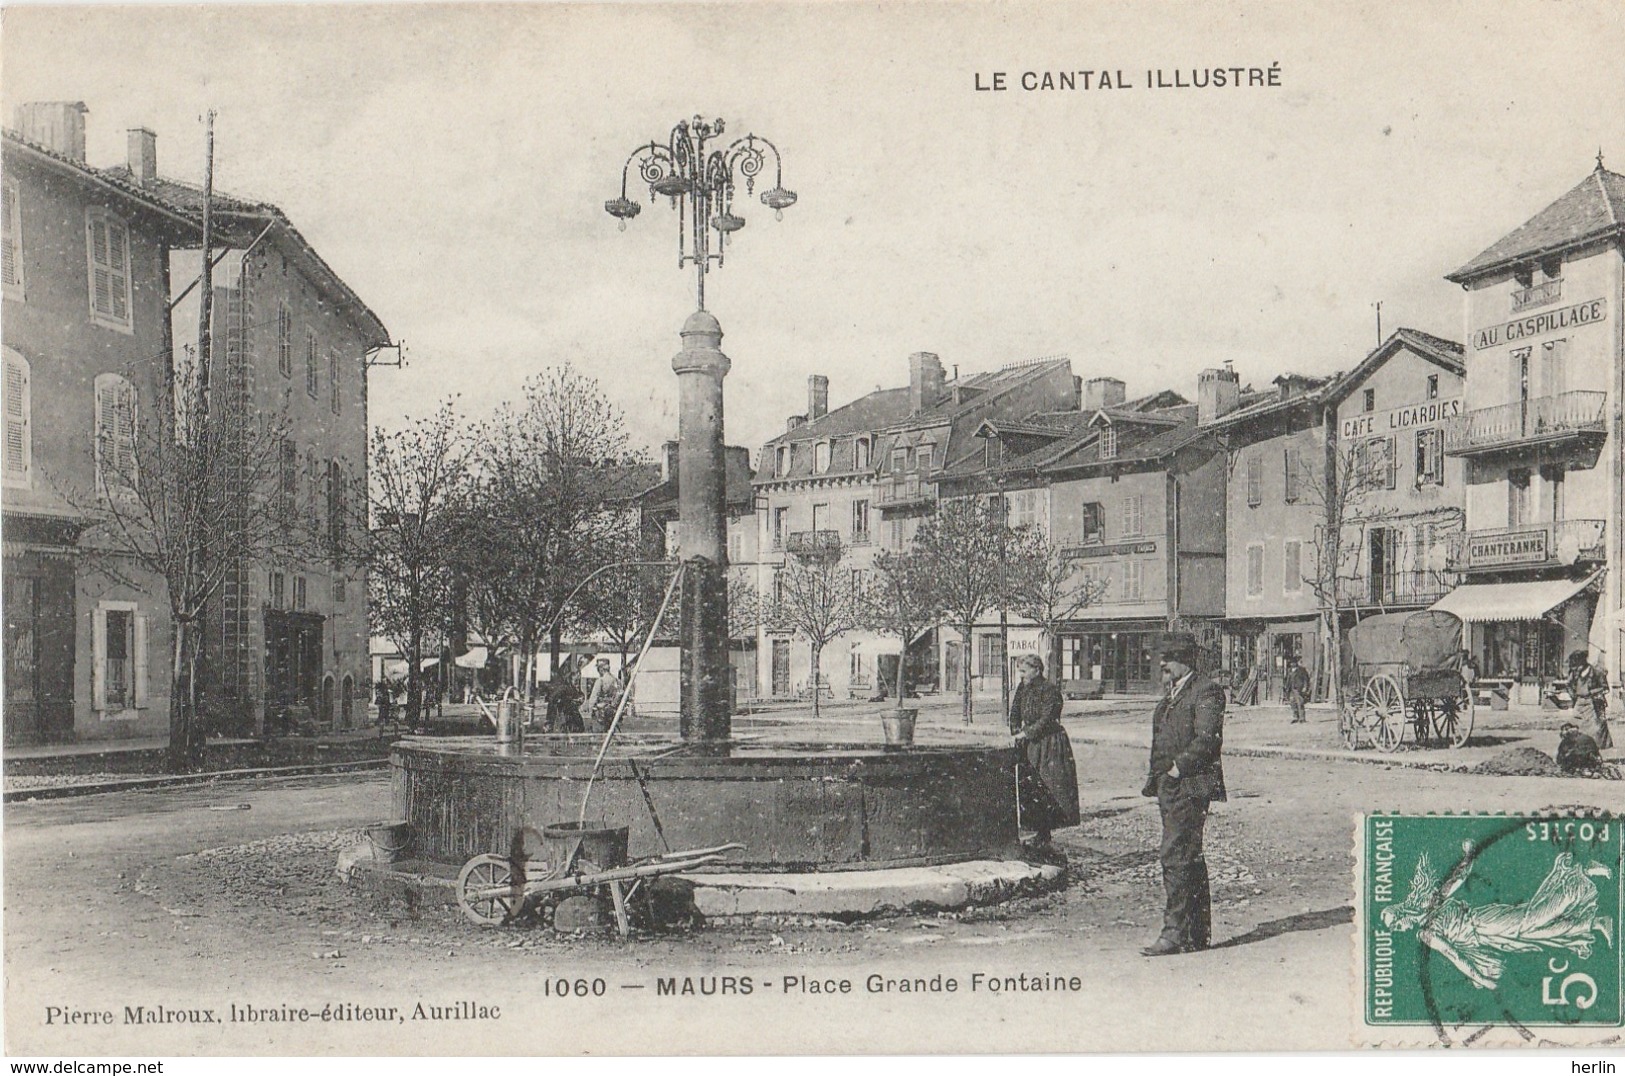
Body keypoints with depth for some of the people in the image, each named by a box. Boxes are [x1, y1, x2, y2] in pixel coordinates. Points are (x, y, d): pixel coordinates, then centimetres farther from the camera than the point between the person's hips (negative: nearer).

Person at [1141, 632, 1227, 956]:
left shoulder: (1206, 692, -9)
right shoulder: (1172, 695, 20)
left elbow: (1207, 739, -18)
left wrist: (1178, 768, -16)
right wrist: (1157, 776, 13)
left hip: (1189, 786, -10)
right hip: (1170, 787, 10)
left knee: (1176, 857, -13)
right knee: (1190, 859, 12)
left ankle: (1175, 932, -11)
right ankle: (1199, 934, 17)